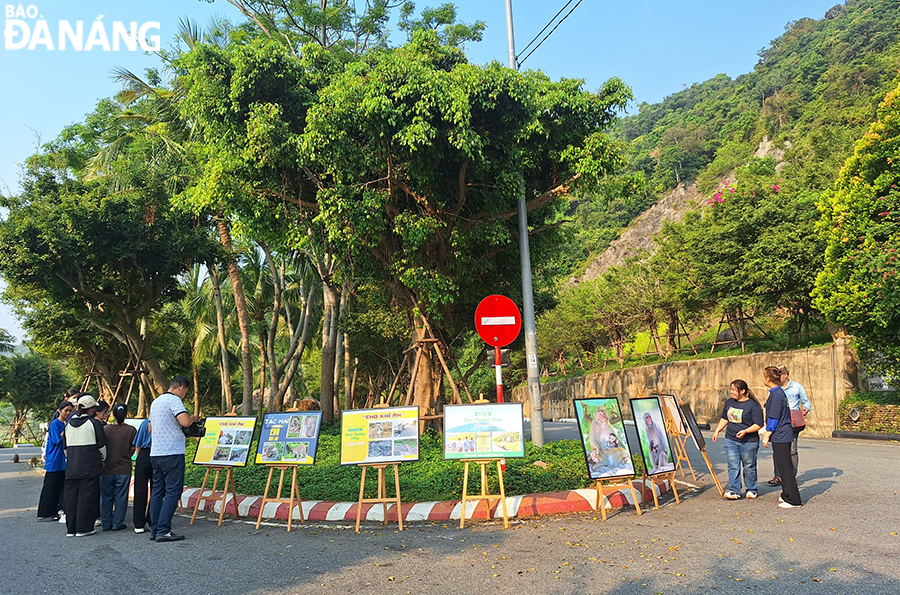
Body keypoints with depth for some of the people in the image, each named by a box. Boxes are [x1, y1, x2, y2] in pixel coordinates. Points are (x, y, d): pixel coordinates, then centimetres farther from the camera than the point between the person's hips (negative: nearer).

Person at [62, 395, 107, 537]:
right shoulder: (94, 423, -7)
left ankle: (71, 529, 16)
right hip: (90, 466, -6)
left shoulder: (68, 424, 11)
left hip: (71, 466, 6)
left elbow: (65, 447, 18)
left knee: (71, 495, 11)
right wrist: (102, 460, 11)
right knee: (87, 496, 0)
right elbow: (101, 445, -4)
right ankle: (83, 528, 3)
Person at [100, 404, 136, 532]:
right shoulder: (131, 430, -8)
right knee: (120, 497, 5)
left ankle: (106, 523, 18)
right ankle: (117, 524, 8)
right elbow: (132, 450, -2)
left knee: (106, 497, 12)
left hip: (106, 468, 2)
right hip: (123, 469, -2)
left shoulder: (105, 429, -5)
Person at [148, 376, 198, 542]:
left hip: (155, 454, 9)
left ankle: (154, 530, 13)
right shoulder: (174, 400, -10)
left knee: (157, 491, 11)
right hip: (172, 453, -9)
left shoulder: (155, 402, 18)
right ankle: (163, 531, -7)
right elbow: (185, 422, -24)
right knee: (173, 492, -5)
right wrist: (193, 418, -4)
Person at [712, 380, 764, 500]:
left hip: (749, 442, -5)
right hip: (731, 440, 5)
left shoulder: (753, 405, -11)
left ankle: (752, 490, 25)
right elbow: (724, 419, 20)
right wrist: (717, 431, 11)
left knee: (749, 466, 9)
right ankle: (734, 491, 0)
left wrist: (745, 431, -24)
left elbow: (759, 425, -12)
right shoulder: (729, 402, 9)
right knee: (733, 466, -1)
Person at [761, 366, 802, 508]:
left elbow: (774, 418, -18)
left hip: (780, 436, -10)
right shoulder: (778, 392, 12)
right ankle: (788, 494, 27)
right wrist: (767, 432, 24)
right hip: (782, 435, 10)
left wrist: (767, 435, -14)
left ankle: (793, 500, 1)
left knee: (784, 467, -4)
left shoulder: (776, 394, -18)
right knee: (782, 466, 17)